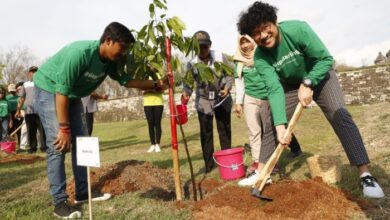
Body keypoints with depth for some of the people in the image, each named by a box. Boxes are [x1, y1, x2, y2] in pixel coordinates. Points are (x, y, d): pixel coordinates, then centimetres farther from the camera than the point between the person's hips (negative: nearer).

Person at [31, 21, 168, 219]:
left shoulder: (111, 61, -10)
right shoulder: (80, 52, -33)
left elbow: (127, 80, -3)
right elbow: (61, 91, -32)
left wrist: (156, 84, -14)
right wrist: (64, 128, -30)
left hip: (72, 95, 8)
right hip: (49, 89, -8)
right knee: (58, 145, -16)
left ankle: (83, 193, 15)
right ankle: (60, 202, -9)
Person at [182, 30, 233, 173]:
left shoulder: (220, 57, -10)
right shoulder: (191, 64, -10)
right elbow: (188, 82, -10)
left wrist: (227, 87, -19)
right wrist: (186, 93, -31)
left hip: (222, 99, 0)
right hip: (203, 101, 0)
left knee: (224, 130, 8)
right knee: (206, 133, 4)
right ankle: (208, 163, 15)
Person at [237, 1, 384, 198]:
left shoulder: (297, 29, -30)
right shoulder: (260, 58, -22)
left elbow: (326, 59, -23)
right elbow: (275, 89, -29)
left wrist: (307, 84, -32)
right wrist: (280, 125, -38)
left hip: (319, 75, -2)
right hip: (291, 85, 3)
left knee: (339, 115, -22)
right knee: (271, 124, -3)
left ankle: (365, 174, -17)